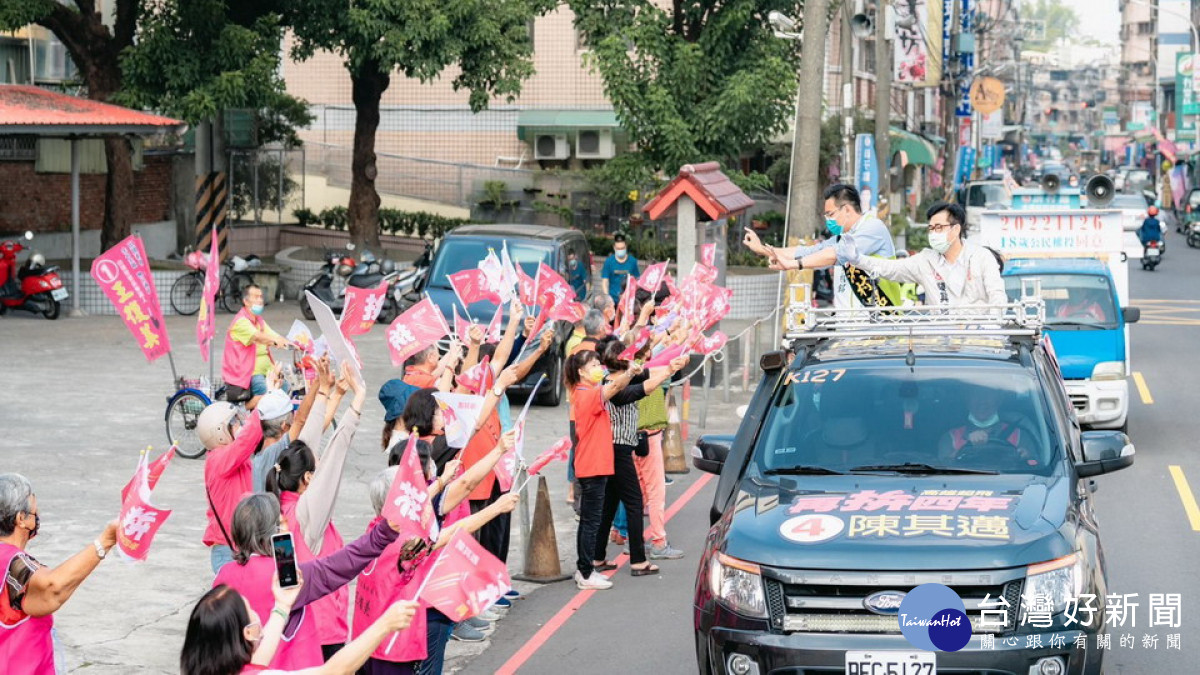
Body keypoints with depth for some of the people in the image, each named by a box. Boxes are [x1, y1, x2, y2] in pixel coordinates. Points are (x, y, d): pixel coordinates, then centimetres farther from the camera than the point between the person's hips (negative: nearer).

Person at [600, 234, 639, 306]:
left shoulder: (632, 261, 4)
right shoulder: (609, 261, 1)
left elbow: (636, 280, 10)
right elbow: (605, 280, 1)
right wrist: (606, 297, -7)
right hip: (613, 299, -1)